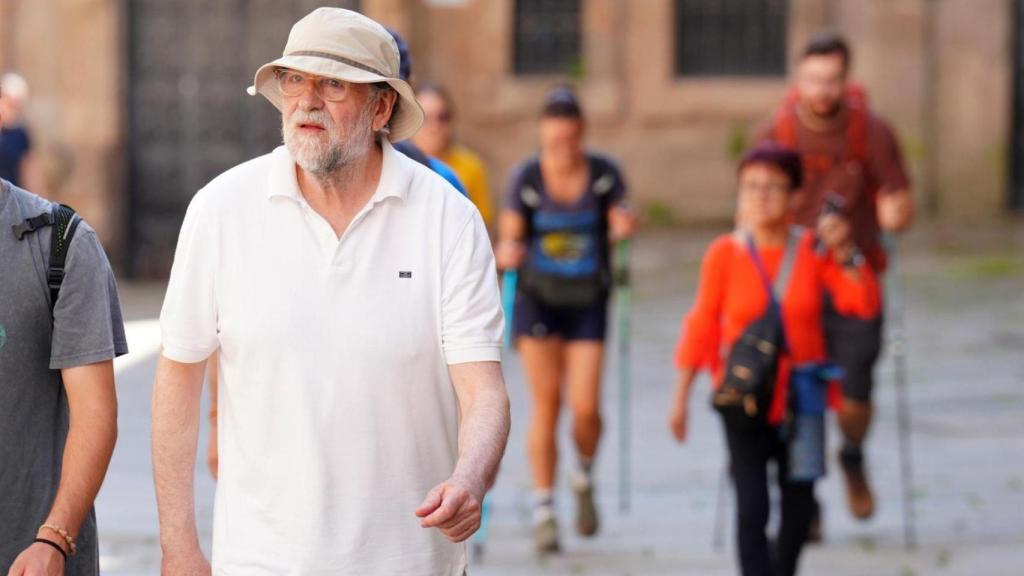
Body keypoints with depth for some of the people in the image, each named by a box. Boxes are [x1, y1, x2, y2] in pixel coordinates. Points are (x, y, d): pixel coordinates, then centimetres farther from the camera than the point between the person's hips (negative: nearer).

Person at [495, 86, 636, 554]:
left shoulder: (604, 174, -6)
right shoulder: (526, 178, -8)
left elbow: (620, 224, -6)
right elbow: (509, 237, -5)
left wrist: (624, 225, -29)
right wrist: (507, 253, -27)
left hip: (588, 301, 0)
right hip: (538, 299, 0)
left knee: (585, 406, -7)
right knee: (545, 402, -4)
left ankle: (584, 478, 24)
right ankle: (543, 509, 4)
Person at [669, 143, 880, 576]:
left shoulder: (814, 250, -5)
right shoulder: (724, 254, -9)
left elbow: (865, 305, -11)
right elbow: (702, 325, -1)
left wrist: (844, 252, -25)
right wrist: (681, 398, 0)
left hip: (800, 398, 3)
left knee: (799, 506, 12)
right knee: (752, 506, -11)